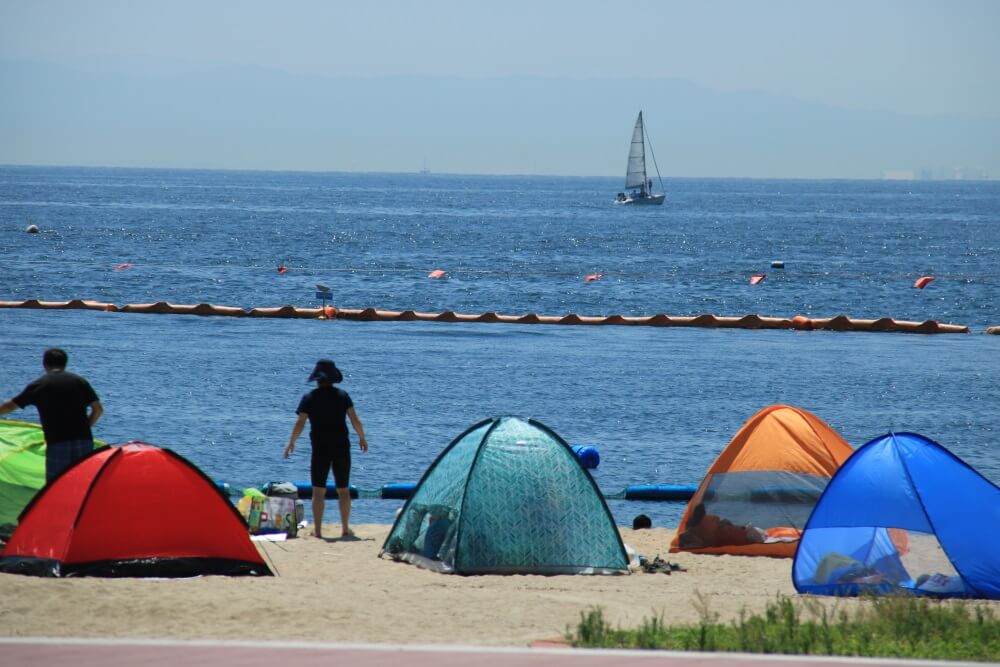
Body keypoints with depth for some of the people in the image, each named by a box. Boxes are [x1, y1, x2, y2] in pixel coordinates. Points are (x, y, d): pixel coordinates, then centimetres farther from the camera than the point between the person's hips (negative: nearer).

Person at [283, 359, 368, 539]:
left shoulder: (309, 398, -5)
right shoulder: (343, 396, 0)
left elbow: (300, 424, -8)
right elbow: (355, 420, -2)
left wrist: (291, 443, 5)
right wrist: (362, 438, 13)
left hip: (320, 450, -2)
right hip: (342, 449, 2)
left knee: (318, 491, 3)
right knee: (343, 490, 11)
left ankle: (317, 530, 0)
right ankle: (345, 529, 11)